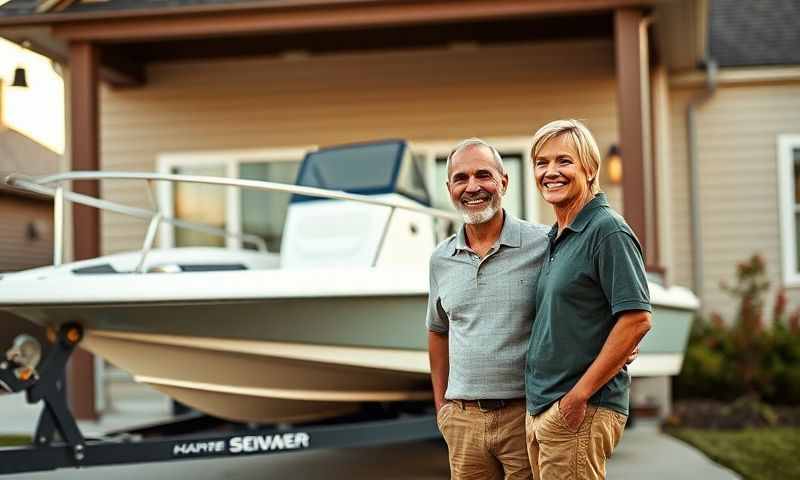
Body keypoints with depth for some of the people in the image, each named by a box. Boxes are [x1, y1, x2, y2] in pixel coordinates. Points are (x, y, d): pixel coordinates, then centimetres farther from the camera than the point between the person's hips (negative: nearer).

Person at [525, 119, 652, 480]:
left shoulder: (607, 230, -11)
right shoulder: (556, 237, 15)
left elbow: (636, 319, -18)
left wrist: (579, 394, -18)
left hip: (582, 411, -9)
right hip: (539, 409, 9)